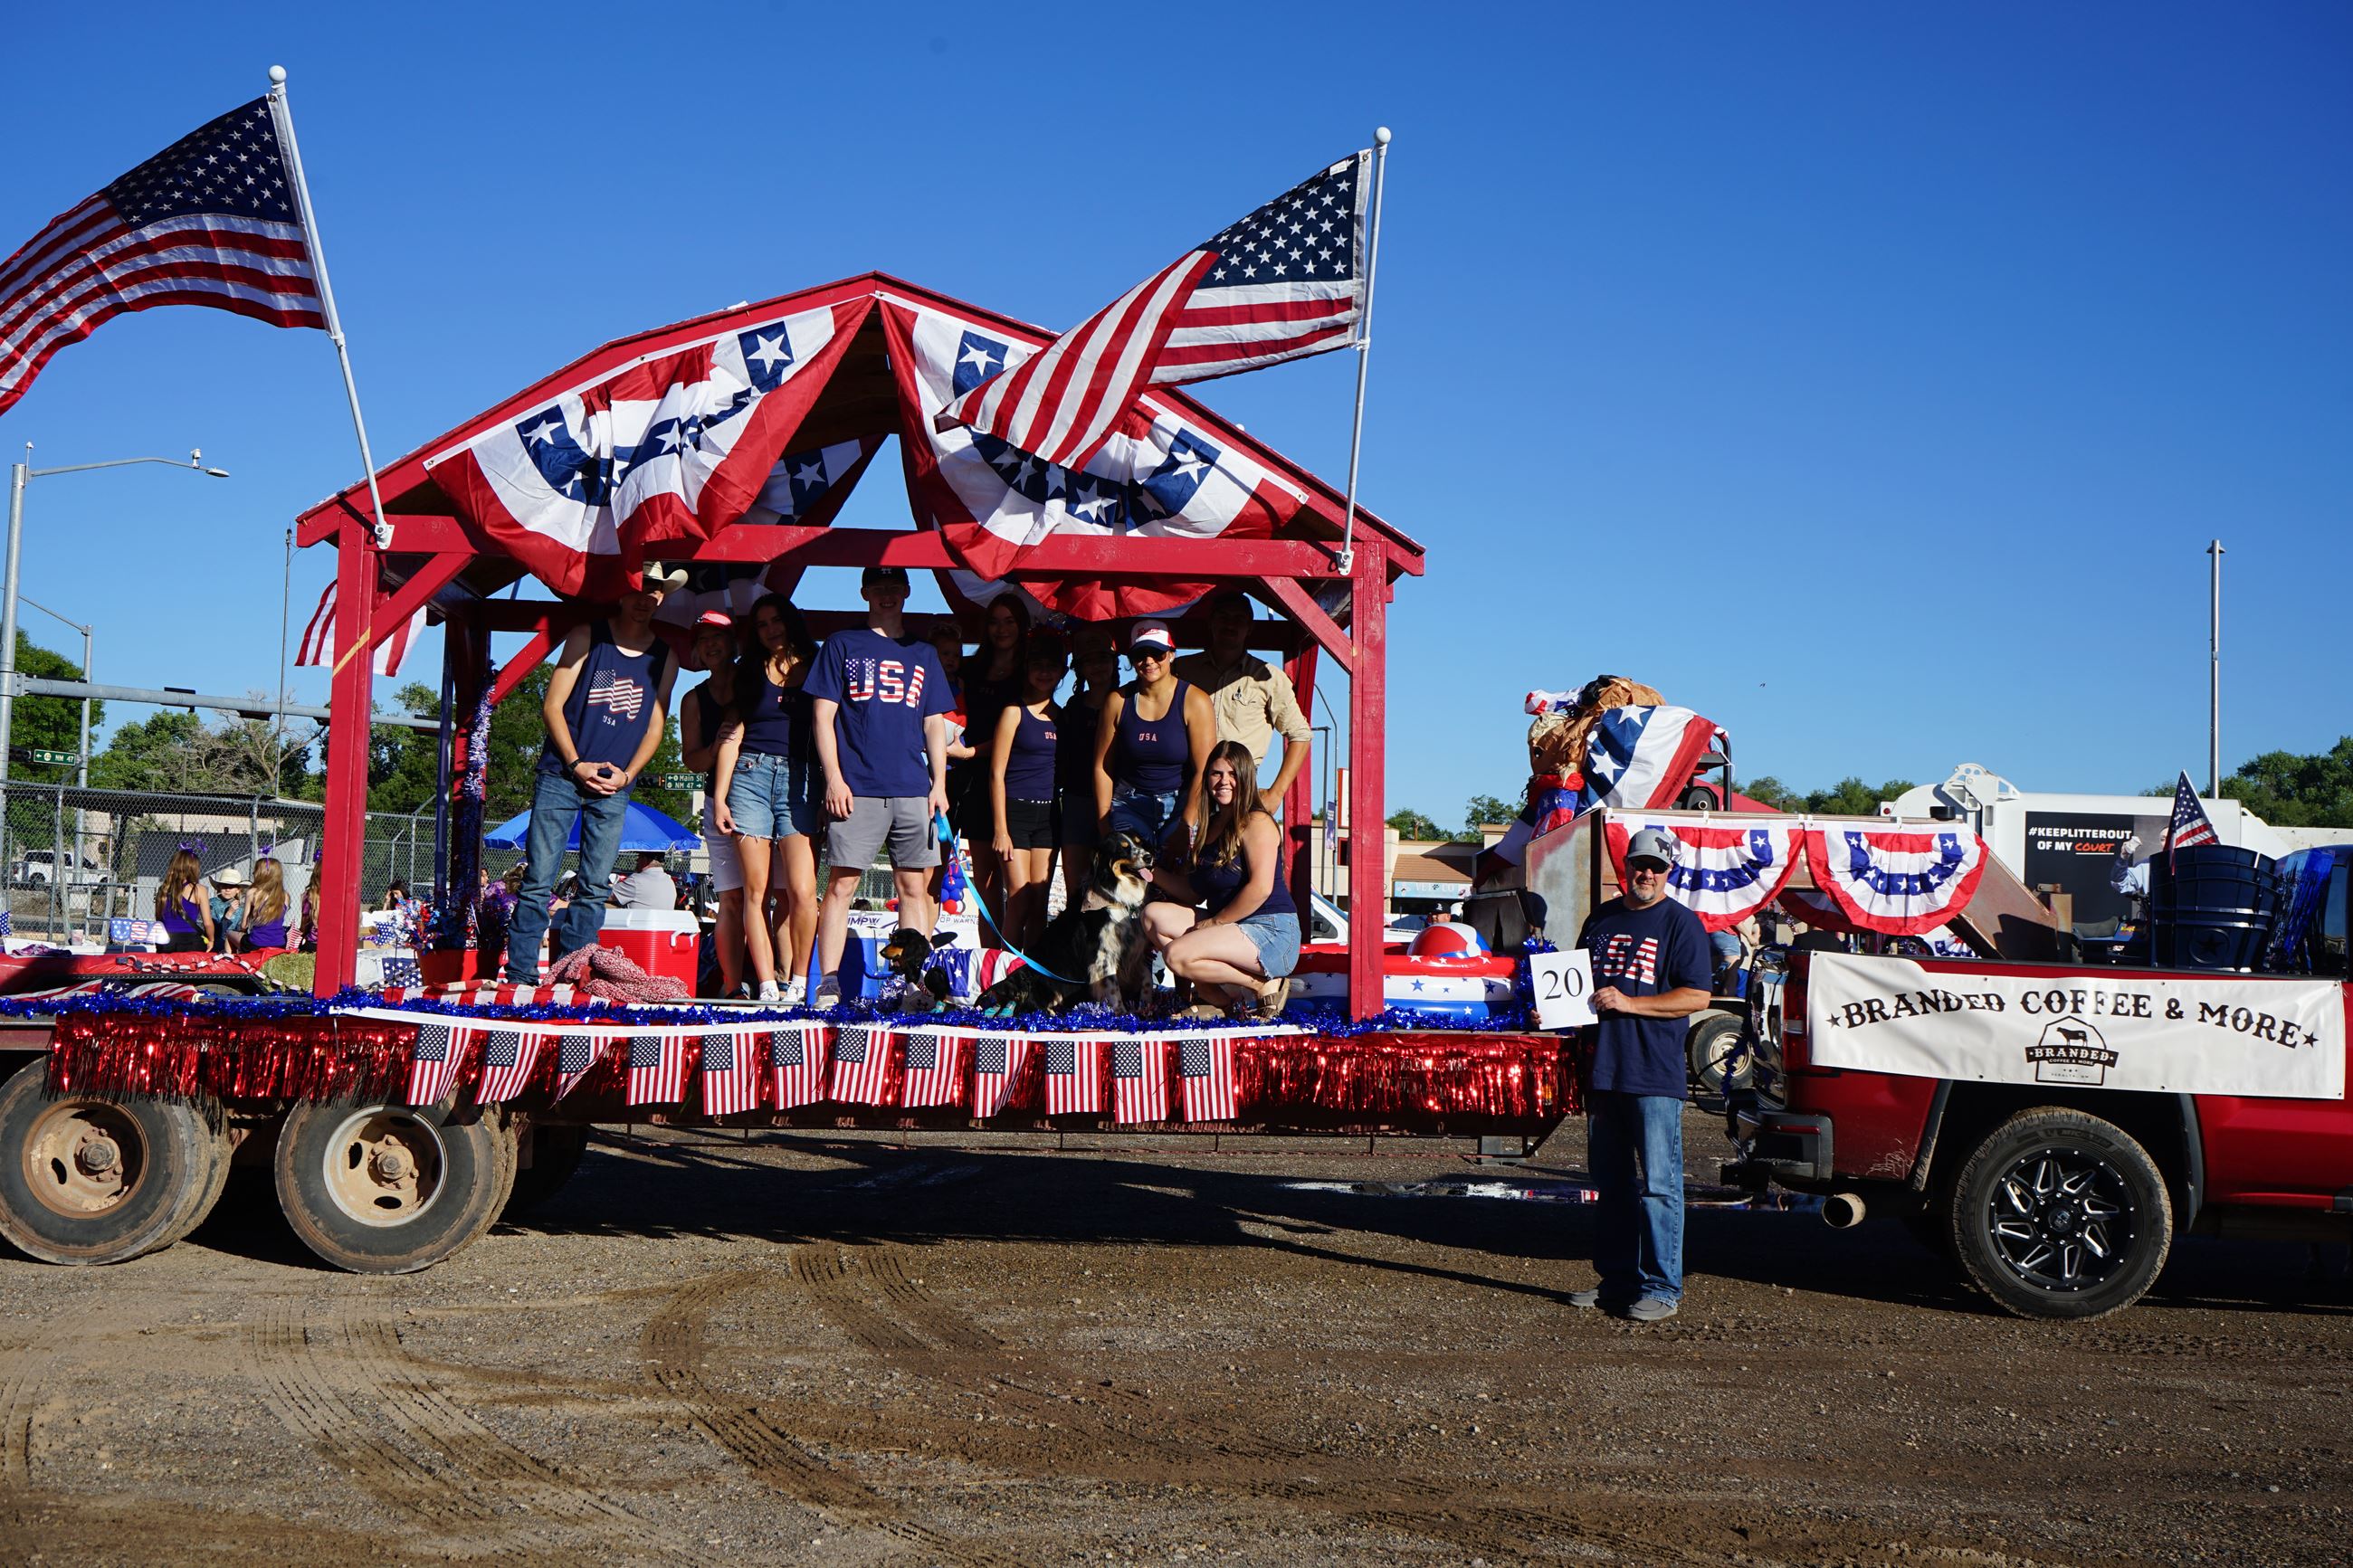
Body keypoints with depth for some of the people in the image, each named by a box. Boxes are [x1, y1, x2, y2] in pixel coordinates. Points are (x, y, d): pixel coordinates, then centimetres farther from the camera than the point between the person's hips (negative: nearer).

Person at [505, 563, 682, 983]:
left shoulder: (664, 654, 9)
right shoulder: (588, 636, 2)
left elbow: (655, 727, 11)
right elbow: (552, 706, 0)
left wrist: (625, 775, -3)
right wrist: (576, 764, -10)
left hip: (614, 788, 3)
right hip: (561, 775, -2)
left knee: (595, 889, 1)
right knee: (539, 881, -6)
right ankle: (520, 976, -4)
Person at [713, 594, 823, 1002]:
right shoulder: (748, 673, 15)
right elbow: (733, 736, 11)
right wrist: (720, 796, 4)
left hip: (800, 783, -1)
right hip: (751, 776, 1)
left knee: (802, 892, -13)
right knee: (756, 891, -5)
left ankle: (797, 983, 1)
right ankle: (767, 988, -4)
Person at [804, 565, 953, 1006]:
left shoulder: (923, 654, 19)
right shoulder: (842, 645, 9)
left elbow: (934, 724, 18)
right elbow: (823, 716, 4)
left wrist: (939, 783, 6)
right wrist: (833, 778, -7)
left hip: (914, 790, 3)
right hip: (857, 789, -3)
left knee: (915, 887, 2)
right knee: (841, 885, -6)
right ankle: (827, 985, -4)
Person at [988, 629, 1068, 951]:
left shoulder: (1060, 715, 13)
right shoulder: (1015, 711, -2)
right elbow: (997, 773, -5)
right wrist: (1001, 828, -11)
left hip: (1047, 813, 5)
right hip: (1015, 809, -5)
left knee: (1040, 903, 3)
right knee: (1019, 899, -10)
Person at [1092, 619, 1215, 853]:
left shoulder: (1194, 701, -5)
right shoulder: (1118, 701, 4)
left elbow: (1204, 772, -9)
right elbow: (1102, 766, 7)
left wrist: (1185, 827, -14)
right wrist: (1104, 824, 1)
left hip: (1181, 806, -2)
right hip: (1129, 805, 2)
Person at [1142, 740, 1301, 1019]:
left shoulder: (1257, 823, -9)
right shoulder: (1211, 825, 17)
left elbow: (1260, 888, -20)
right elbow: (1195, 891, 16)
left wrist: (1215, 922, -14)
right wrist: (1155, 874, 5)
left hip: (1271, 933, -9)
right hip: (1229, 929, 9)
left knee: (1177, 955, -24)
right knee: (1154, 915, -2)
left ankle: (1265, 986, -8)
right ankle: (1220, 996, -7)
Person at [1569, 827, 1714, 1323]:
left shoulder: (1680, 923, -2)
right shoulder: (1601, 919, 16)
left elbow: (1697, 996, -9)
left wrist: (1628, 1003, -16)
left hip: (1655, 1076, -6)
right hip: (1603, 1071, 6)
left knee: (1658, 1183, -6)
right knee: (1611, 1183, 12)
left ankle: (1661, 1287, 0)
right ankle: (1616, 1280, 21)